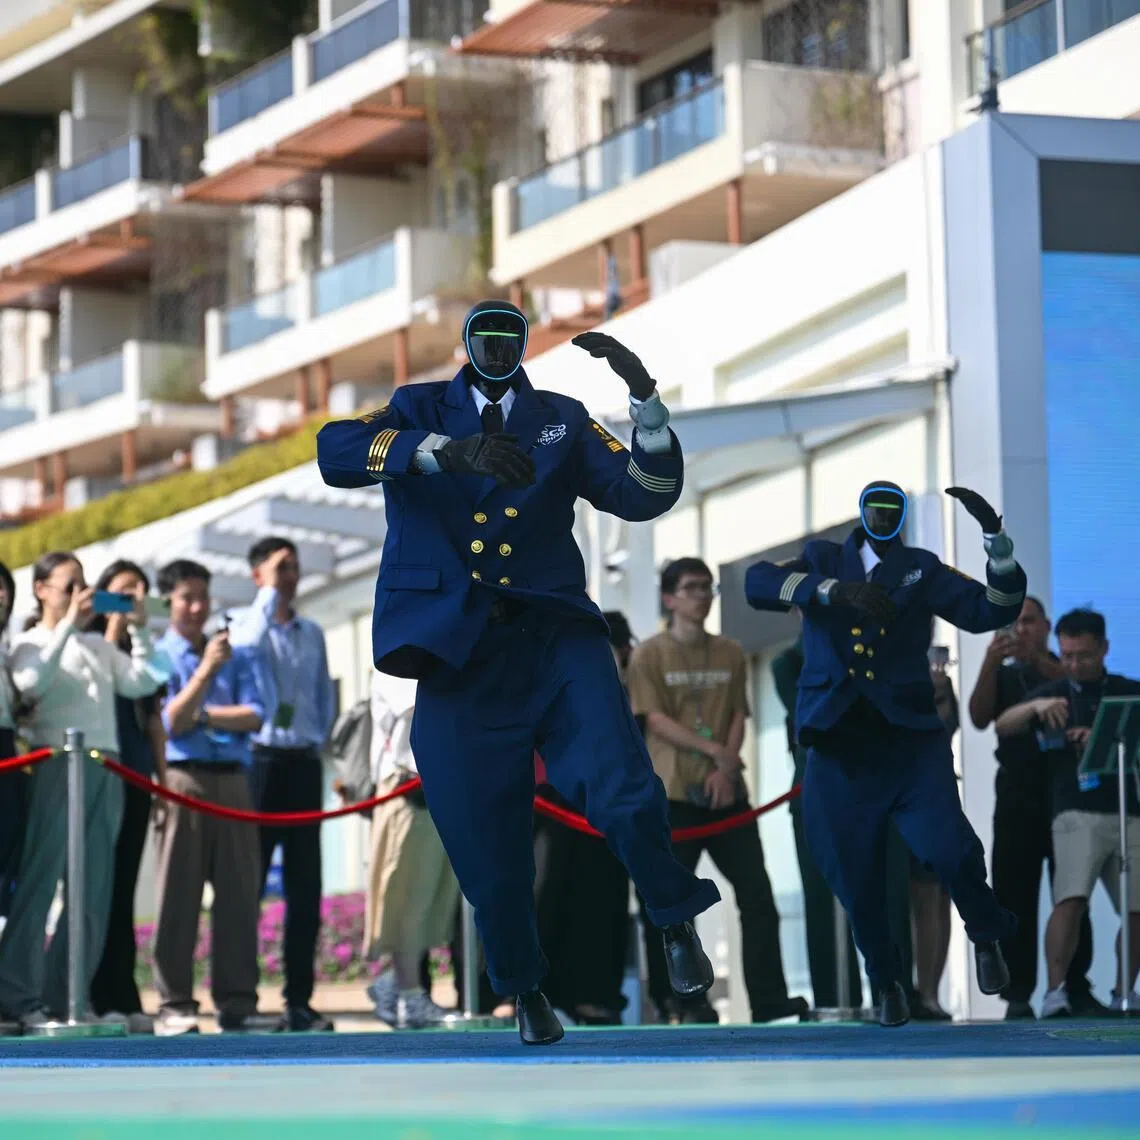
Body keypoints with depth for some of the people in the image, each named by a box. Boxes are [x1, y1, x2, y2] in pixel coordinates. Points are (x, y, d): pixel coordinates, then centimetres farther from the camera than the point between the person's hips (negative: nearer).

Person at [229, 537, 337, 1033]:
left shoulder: (312, 633, 16)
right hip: (260, 759, -5)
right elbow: (247, 646, -22)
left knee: (305, 884, 3)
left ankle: (299, 1000, 5)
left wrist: (317, 737, 7)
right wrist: (270, 594, -15)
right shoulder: (243, 623, 1)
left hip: (304, 763, 5)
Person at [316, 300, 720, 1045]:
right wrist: (448, 450, -29)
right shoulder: (421, 411, 8)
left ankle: (677, 922, 4)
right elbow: (335, 451, -13)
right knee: (489, 851, 1)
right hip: (461, 654, 0)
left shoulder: (562, 422, 13)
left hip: (555, 637, 0)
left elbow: (646, 496, 2)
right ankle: (526, 989, 28)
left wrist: (645, 396, -13)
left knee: (624, 792, -23)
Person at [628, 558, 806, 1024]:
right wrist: (714, 750, -15)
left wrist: (727, 767, -9)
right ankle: (680, 999, 9)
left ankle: (769, 999, -4)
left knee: (757, 893, -4)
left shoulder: (730, 653, 13)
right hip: (673, 792, -4)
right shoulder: (650, 654, 1)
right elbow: (655, 720, -8)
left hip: (726, 790, 4)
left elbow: (738, 717, 8)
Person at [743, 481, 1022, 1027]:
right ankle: (885, 983, 28)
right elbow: (757, 583, -7)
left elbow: (991, 611, 6)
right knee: (857, 880, 2)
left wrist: (996, 540, -8)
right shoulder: (822, 560, 12)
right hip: (840, 746, 1)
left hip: (909, 739, -1)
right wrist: (833, 590, -22)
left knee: (948, 848, -21)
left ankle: (986, 937, 9)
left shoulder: (921, 571, 14)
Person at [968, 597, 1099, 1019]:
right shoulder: (1002, 677, 16)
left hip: (1067, 790, -1)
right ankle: (1018, 994, -6)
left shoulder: (1065, 670, 14)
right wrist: (989, 664, -13)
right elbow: (980, 719, 0)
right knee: (1016, 896, -5)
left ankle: (1078, 988, -2)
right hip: (1018, 795, 1)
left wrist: (1039, 659, -21)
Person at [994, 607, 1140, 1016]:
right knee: (1070, 899, -20)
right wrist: (1035, 707, -23)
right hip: (1077, 813, -2)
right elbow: (1001, 726, -3)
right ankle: (1056, 990, -24)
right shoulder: (1053, 694, 9)